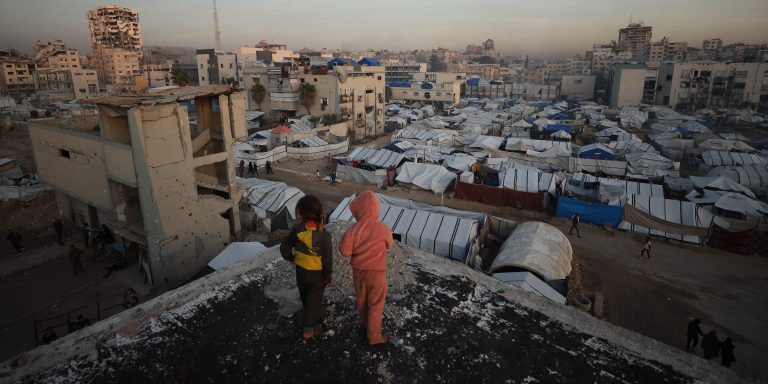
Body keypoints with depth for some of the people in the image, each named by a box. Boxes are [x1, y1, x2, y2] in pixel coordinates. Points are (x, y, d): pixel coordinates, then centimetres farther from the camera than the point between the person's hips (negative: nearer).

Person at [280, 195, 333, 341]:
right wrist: (328, 276, -5)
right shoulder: (324, 236, -28)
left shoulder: (296, 230, -18)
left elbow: (284, 248, -6)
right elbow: (327, 259, -20)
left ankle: (315, 319, 46)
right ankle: (309, 328, 26)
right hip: (317, 274, -4)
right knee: (314, 300, 15)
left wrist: (291, 258, 14)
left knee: (305, 298, 25)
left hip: (300, 271, 4)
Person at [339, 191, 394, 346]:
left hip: (358, 270, 3)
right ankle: (374, 336, 21)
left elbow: (345, 251, -13)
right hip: (376, 272, -2)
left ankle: (364, 323, 47)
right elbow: (388, 246, -1)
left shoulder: (354, 229, -20)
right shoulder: (384, 230, -20)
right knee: (375, 304, 12)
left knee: (361, 299, 25)